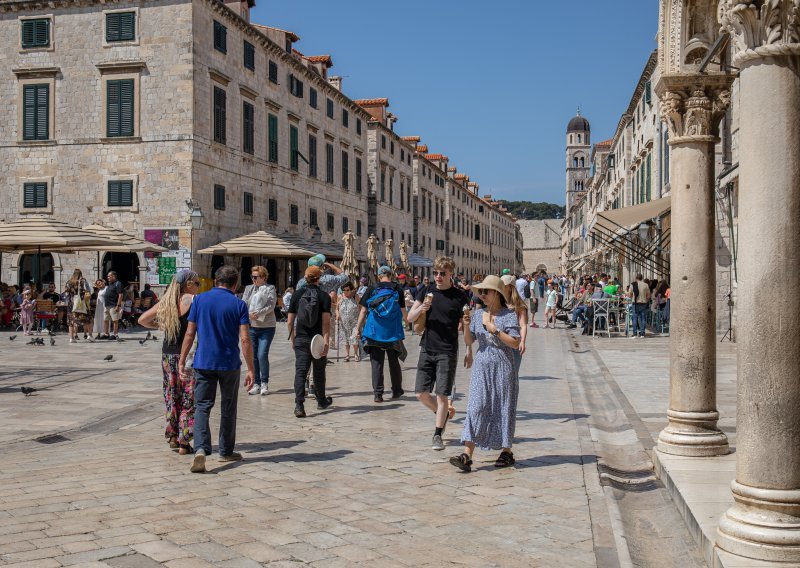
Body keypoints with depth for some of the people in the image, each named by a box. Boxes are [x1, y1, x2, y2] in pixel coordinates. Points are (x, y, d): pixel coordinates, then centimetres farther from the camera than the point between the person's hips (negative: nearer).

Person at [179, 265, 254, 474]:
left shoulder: (200, 300, 1)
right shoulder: (239, 304, -4)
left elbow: (190, 334, 0)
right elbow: (245, 340, -10)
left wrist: (182, 360, 9)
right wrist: (250, 369, -5)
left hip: (203, 363, 1)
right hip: (230, 364, -1)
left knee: (202, 406, 2)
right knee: (228, 409, 13)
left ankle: (201, 449, -17)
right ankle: (226, 452, 24)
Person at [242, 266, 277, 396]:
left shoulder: (270, 289, 0)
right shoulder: (249, 289, 13)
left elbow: (271, 306, -10)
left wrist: (257, 314, -23)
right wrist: (248, 315, -16)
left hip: (266, 327, -4)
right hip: (251, 327, 4)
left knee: (262, 355, -11)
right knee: (253, 356, 6)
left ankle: (264, 383, 2)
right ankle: (256, 384, 15)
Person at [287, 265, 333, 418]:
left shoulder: (297, 294, 3)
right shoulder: (324, 296, -5)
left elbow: (290, 321, 5)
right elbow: (326, 322, -15)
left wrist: (292, 339, 16)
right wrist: (326, 340, -16)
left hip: (301, 340, 1)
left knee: (300, 371, -3)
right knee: (319, 371, 15)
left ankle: (299, 405, -16)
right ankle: (321, 401, 32)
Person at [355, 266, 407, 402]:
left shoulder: (371, 290, -1)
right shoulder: (398, 289, -2)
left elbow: (363, 311, -1)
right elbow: (403, 310, 3)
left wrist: (358, 328, 6)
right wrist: (406, 319, 23)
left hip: (375, 331, 0)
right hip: (393, 332, 0)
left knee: (376, 362, 4)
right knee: (394, 361, 14)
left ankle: (378, 393, 1)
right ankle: (396, 390, 24)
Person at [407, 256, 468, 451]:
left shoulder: (459, 296, -2)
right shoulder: (426, 292, 6)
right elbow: (410, 317, 3)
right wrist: (421, 308, -17)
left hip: (447, 352, -4)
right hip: (427, 349, 4)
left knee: (441, 395, -3)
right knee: (421, 394, 4)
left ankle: (437, 435, 9)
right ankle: (443, 414, 31)